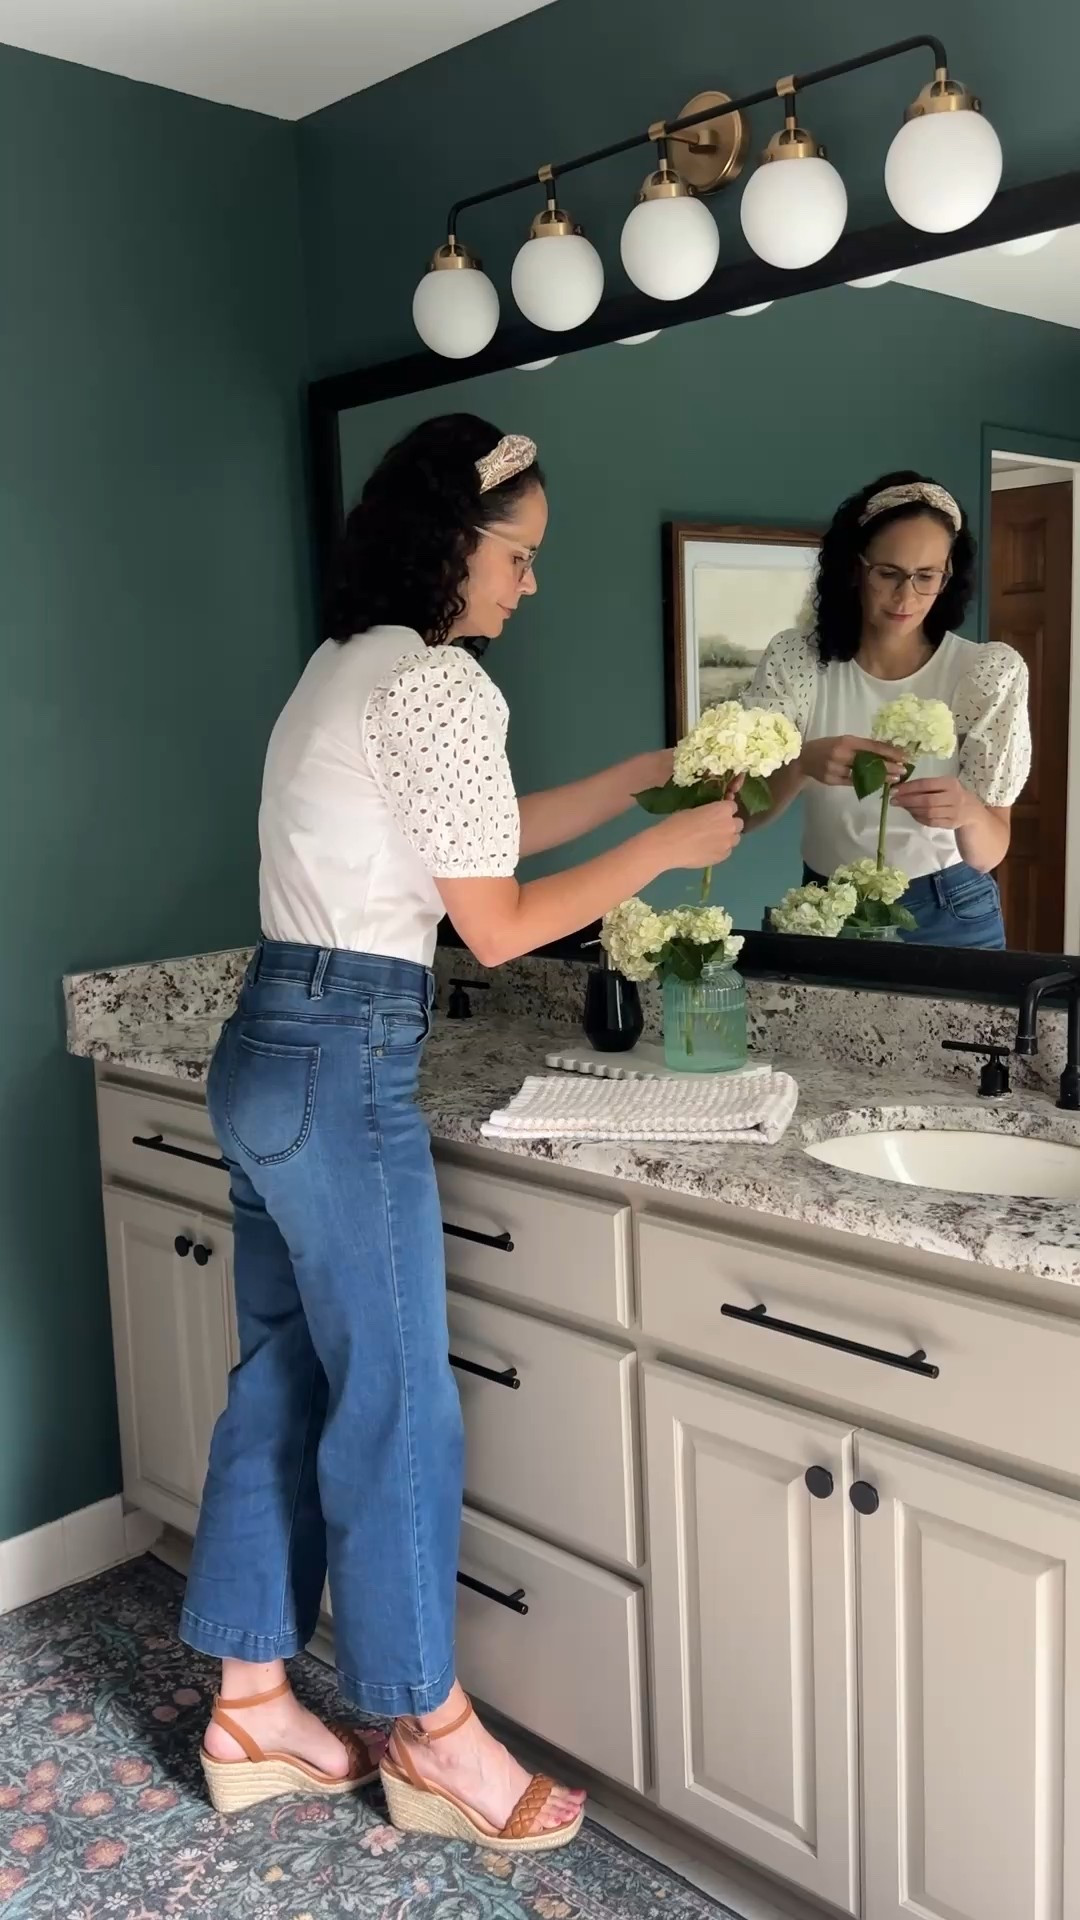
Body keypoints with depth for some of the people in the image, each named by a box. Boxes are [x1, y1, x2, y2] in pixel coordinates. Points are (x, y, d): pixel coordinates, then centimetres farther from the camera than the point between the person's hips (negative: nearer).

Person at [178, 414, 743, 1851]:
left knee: (284, 1376, 16)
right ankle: (427, 1734, 22)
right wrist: (667, 849, -2)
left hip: (271, 1048, 10)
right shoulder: (441, 682, -14)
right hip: (346, 1065, -10)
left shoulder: (349, 666, 16)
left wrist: (643, 775, 20)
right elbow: (498, 924, -12)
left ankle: (251, 1708, 30)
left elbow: (476, 832, 22)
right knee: (397, 1405, 3)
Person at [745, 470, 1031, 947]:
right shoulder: (795, 658, -11)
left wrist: (967, 812, -38)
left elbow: (989, 852, -16)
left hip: (951, 914, -1)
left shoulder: (989, 671, -14)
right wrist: (803, 762, -35)